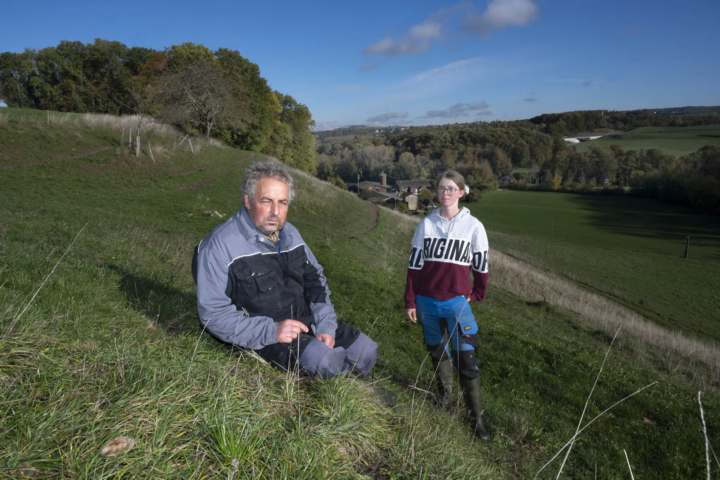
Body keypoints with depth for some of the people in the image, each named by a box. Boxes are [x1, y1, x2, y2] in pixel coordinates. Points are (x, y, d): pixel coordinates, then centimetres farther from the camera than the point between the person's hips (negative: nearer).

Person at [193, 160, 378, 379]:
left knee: (367, 353, 1)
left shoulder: (290, 233, 6)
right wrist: (271, 331, -28)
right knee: (323, 361, -29)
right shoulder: (219, 246, -17)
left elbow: (315, 281, 12)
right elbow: (214, 314, -18)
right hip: (261, 338, -6)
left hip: (307, 321, 7)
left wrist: (326, 327, -3)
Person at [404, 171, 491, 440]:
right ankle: (444, 393, 38)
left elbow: (481, 266, 5)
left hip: (457, 302, -2)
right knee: (437, 351, 16)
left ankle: (476, 418, 8)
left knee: (466, 359, -4)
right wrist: (410, 302, 2)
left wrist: (476, 295, 6)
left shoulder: (473, 226, -3)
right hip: (426, 302, 3)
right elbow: (414, 264, 4)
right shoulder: (426, 224, 2)